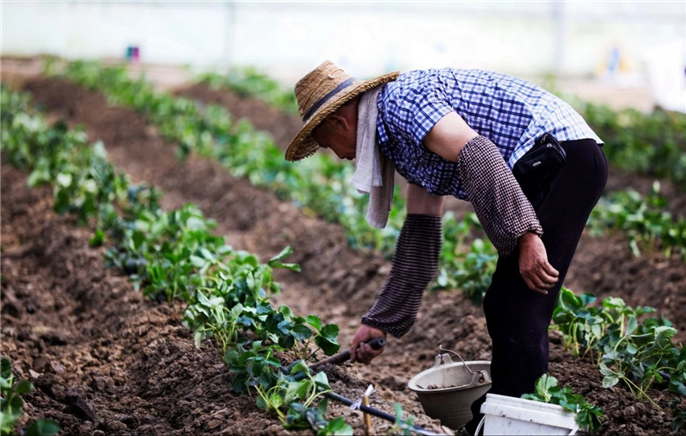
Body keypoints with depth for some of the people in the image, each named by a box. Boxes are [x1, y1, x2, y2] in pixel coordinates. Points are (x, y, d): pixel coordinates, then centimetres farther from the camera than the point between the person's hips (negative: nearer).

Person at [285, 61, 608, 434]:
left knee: (519, 315, -10)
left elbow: (476, 154, -23)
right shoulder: (400, 138, 21)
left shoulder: (400, 99, -9)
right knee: (502, 309, 14)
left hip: (559, 157, -10)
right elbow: (420, 234, 22)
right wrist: (380, 322, 23)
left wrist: (524, 234, -27)